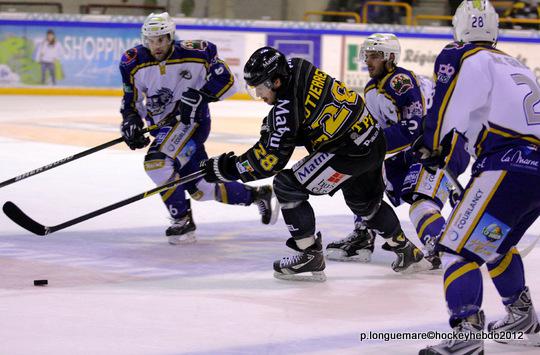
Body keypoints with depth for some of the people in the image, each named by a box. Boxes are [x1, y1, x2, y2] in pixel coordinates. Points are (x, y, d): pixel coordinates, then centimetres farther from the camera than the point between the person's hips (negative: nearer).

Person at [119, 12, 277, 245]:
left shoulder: (195, 53, -19)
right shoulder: (134, 63, -8)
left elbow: (226, 82, -12)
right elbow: (131, 100, 5)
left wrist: (199, 95, -24)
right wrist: (130, 121, -12)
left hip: (192, 120, -6)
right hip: (162, 126, 6)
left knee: (157, 161, -30)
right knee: (201, 189, 7)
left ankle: (182, 221, -15)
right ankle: (257, 195, 29)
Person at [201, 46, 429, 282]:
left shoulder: (287, 107, -24)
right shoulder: (296, 68, 0)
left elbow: (269, 159, -22)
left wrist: (226, 168, -15)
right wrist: (271, 124, 11)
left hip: (350, 153, -10)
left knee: (287, 186, -8)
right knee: (364, 201, 32)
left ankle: (310, 256, -1)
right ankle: (405, 249, 51)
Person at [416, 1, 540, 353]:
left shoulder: (463, 59, 1)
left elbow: (446, 112, -7)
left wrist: (433, 147, 11)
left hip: (510, 168, -8)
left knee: (459, 247, -10)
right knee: (496, 244, 30)